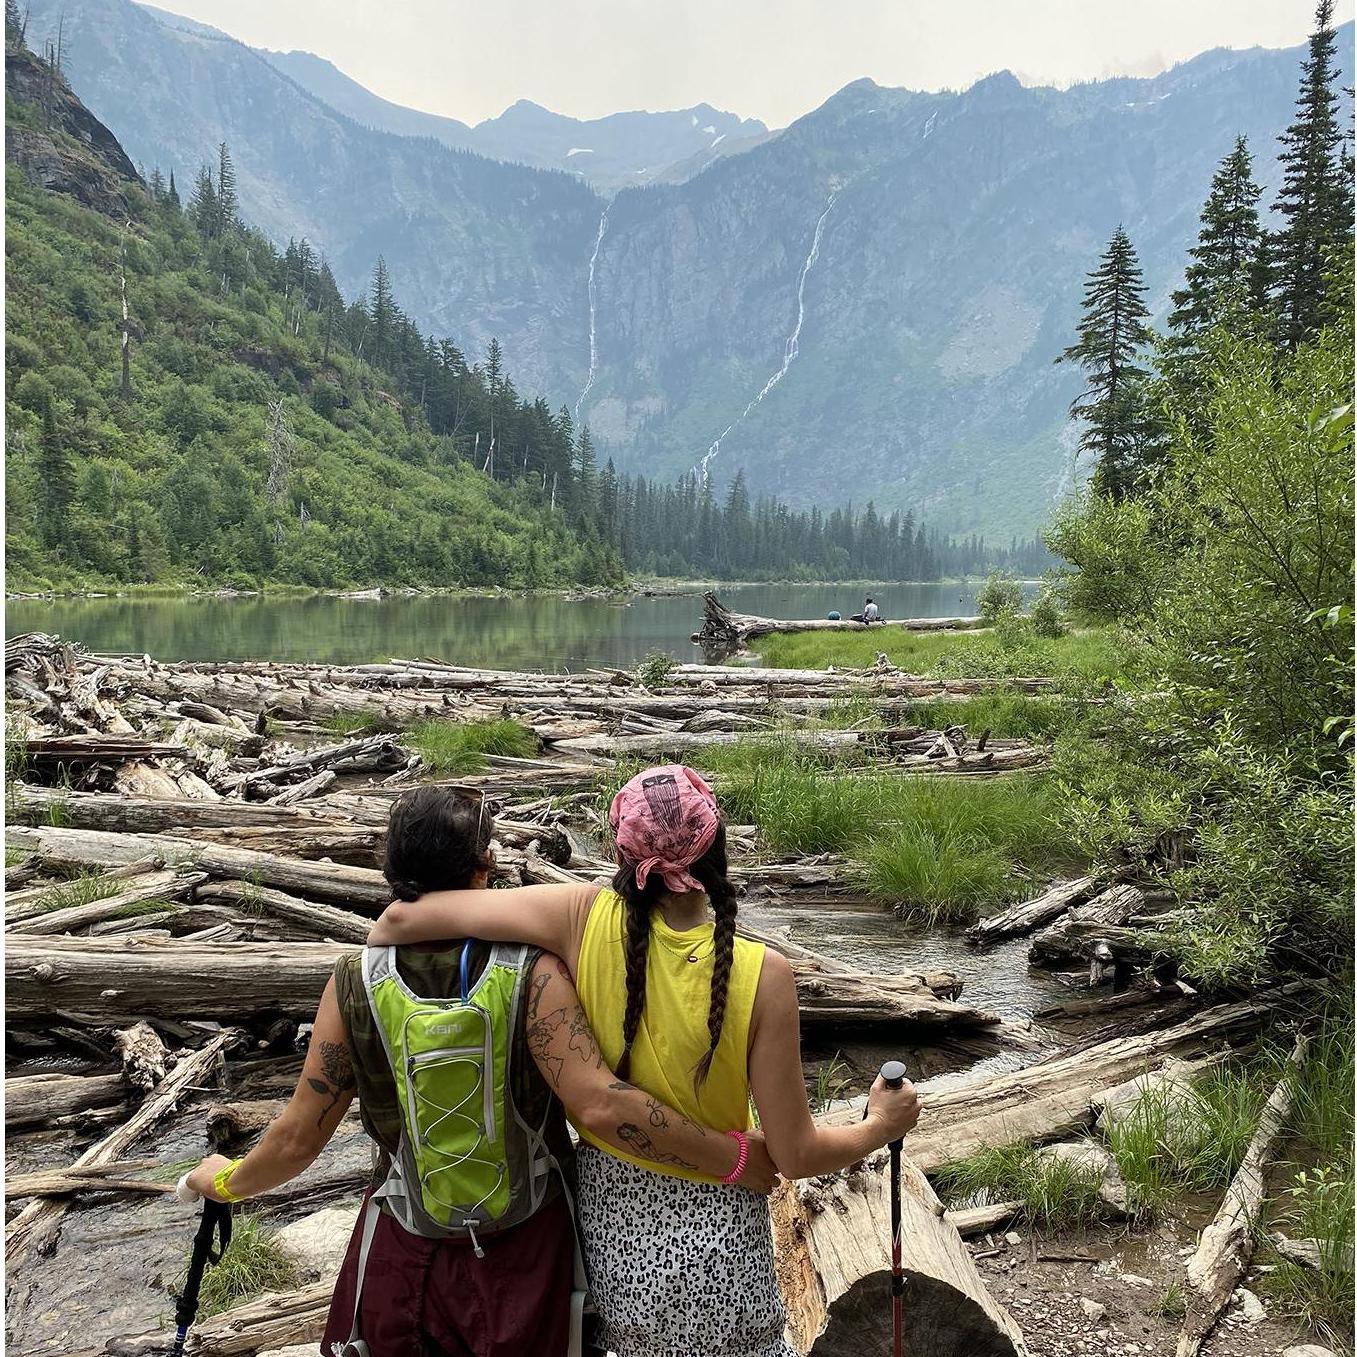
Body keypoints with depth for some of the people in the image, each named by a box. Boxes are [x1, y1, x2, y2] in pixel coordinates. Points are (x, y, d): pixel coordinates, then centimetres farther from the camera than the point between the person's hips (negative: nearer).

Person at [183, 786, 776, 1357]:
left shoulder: (354, 983, -16)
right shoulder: (529, 973, -25)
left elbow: (298, 1136, -8)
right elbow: (600, 1105, -32)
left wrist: (227, 1181, 12)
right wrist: (735, 1159, -23)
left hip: (408, 1250, 2)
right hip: (525, 1246, -1)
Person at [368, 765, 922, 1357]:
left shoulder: (586, 917, -19)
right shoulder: (761, 973, -24)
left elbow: (401, 918, -16)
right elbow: (796, 1155, -16)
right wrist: (881, 1125, 2)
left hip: (606, 1216, 2)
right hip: (713, 1235, -1)